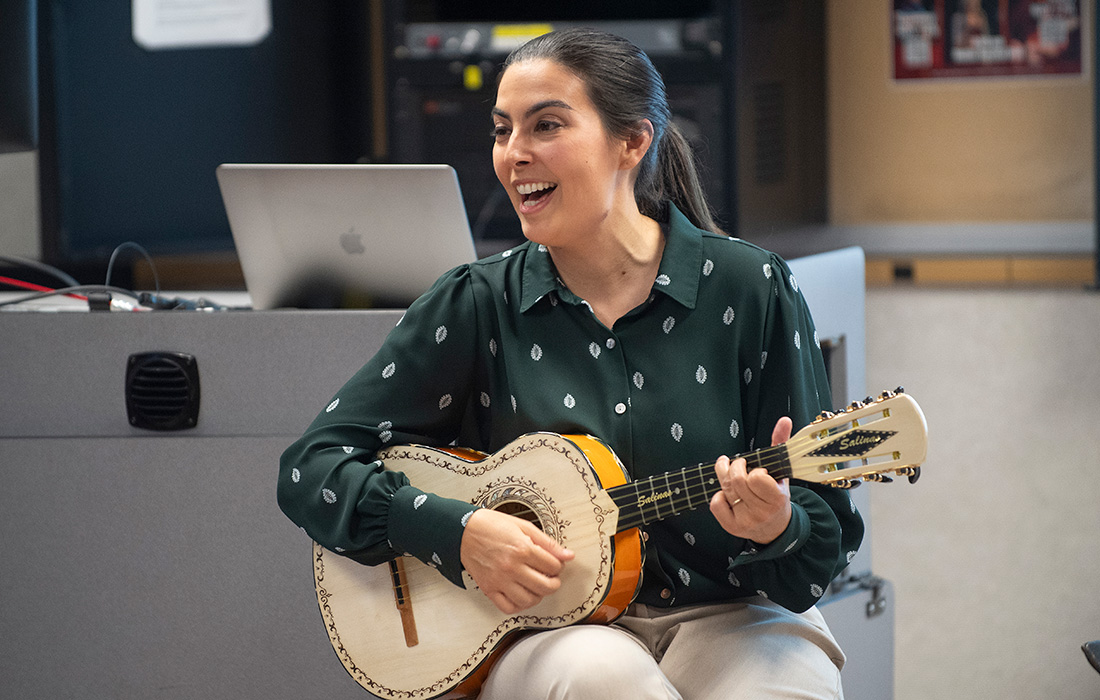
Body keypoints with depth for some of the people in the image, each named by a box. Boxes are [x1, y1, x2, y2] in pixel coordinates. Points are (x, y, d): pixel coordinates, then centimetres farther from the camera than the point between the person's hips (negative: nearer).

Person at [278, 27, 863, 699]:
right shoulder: (477, 304, 1)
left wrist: (776, 529, -24)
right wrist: (458, 531, -15)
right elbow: (312, 468, 0)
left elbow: (829, 537, 0)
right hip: (549, 628, 0)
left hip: (731, 615, 0)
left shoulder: (752, 290, -2)